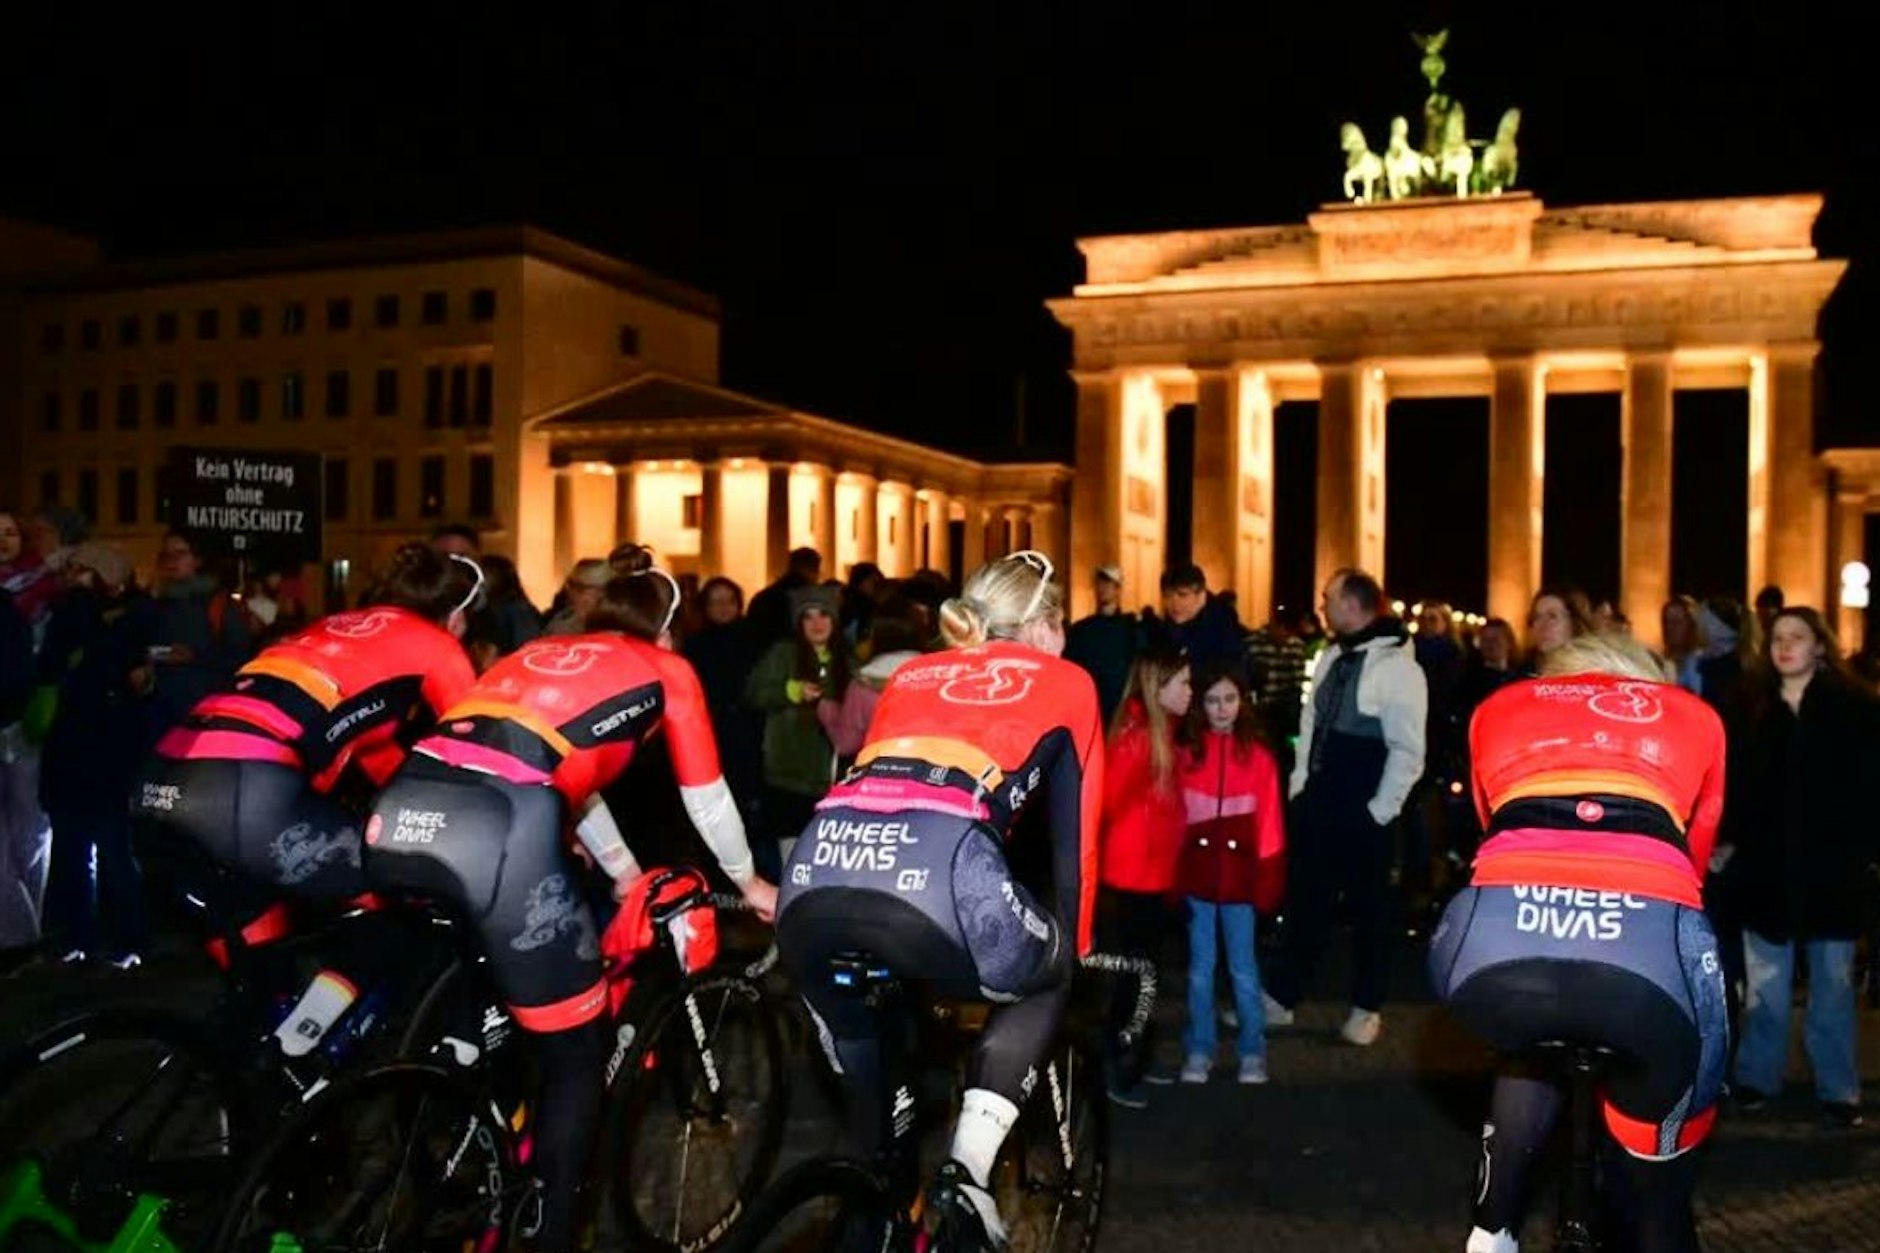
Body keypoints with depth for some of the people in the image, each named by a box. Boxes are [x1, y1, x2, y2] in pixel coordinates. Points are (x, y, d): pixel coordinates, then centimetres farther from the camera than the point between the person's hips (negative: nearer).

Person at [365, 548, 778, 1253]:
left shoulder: (540, 653, 36)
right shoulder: (668, 670, 22)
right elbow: (706, 796, 28)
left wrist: (624, 870, 61)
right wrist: (747, 881, 47)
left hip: (399, 812, 6)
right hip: (496, 827, -6)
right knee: (577, 1053, 15)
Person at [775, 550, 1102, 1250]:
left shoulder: (910, 674, 36)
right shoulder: (1065, 682, 27)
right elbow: (1074, 835, 29)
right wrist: (1073, 946, 45)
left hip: (817, 872, 5)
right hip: (939, 872, -4)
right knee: (1045, 981, 28)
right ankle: (965, 1175, 14)